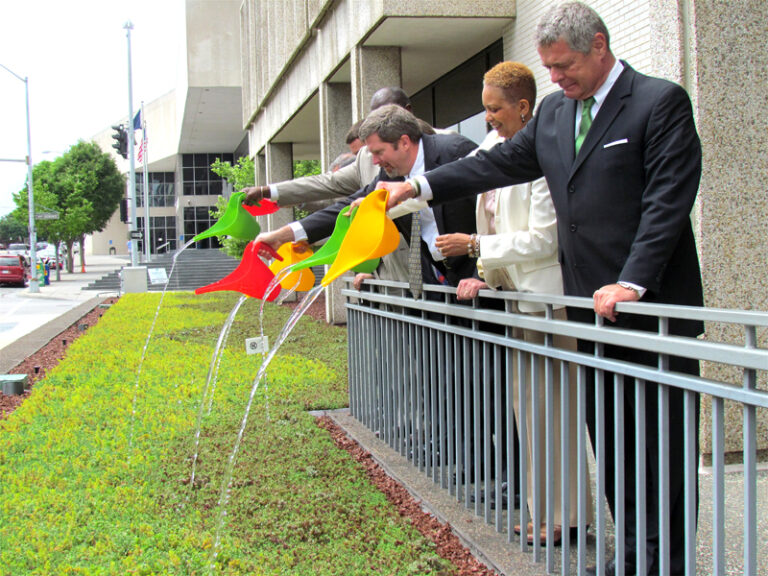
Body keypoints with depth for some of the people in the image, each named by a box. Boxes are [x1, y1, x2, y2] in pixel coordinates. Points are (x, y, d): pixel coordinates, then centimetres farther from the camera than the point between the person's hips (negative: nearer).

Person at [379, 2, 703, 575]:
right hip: (592, 308, 7)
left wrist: (632, 283, -21)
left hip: (652, 306, -7)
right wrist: (420, 185, 7)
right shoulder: (554, 112, 13)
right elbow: (503, 162, 16)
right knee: (610, 440, 11)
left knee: (664, 443, 1)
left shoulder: (662, 102, -8)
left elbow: (668, 200, -14)